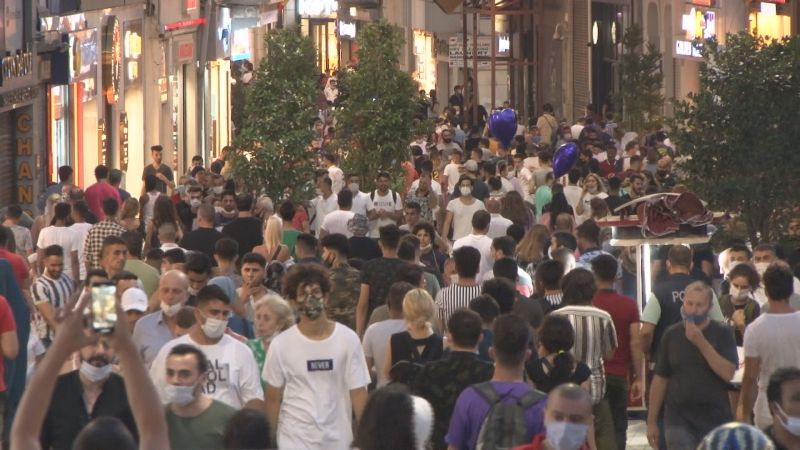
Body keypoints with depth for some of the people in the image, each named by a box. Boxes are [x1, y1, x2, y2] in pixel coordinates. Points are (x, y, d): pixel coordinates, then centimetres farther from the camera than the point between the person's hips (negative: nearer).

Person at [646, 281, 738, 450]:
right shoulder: (672, 335, 5)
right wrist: (652, 421, 7)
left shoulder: (722, 333, -1)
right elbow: (660, 379, 9)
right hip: (679, 421, 1)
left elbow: (728, 373, -13)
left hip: (715, 419, -1)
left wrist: (701, 342, -18)